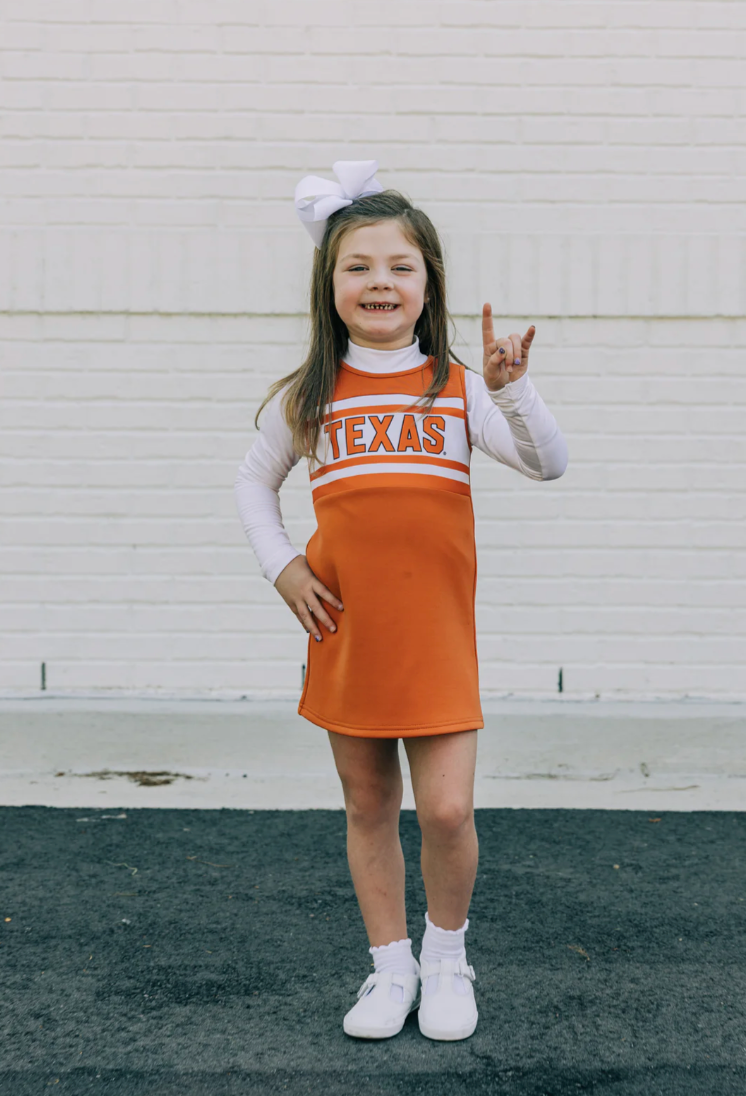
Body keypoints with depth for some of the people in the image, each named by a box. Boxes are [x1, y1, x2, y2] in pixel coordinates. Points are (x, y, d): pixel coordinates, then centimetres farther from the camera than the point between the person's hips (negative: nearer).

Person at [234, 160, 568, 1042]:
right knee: (368, 809, 11)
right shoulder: (307, 397, 3)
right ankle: (391, 967, 29)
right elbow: (254, 483, 16)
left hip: (436, 636, -1)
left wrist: (511, 387, -21)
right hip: (345, 632, 1)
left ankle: (446, 953, 25)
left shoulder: (458, 387, 1)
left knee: (446, 811, -3)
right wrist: (281, 568, 2)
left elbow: (548, 464, -6)